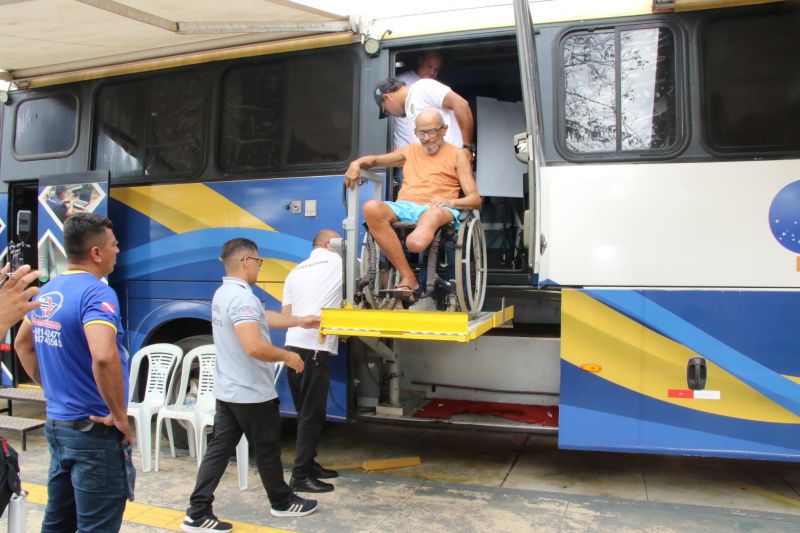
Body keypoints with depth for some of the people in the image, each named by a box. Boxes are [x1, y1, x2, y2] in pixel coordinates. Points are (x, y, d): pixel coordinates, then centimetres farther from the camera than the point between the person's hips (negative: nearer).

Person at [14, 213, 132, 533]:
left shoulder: (47, 291, 7)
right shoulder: (96, 292, -20)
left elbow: (22, 345, 22)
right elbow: (103, 357, -36)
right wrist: (120, 416, -23)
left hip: (56, 424, 9)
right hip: (94, 432, -9)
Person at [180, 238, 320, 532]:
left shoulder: (224, 293, 9)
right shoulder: (242, 298, -25)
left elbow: (263, 317, 20)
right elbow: (255, 347, -35)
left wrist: (300, 321, 23)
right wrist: (288, 356, -19)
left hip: (227, 390, 9)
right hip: (252, 393, -9)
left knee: (218, 449, 11)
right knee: (267, 450, 10)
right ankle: (282, 502, 28)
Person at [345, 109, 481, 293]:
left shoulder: (457, 155, 16)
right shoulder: (410, 151, 28)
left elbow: (475, 199, 8)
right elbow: (375, 160, 35)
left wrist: (451, 202, -14)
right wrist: (357, 163, 9)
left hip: (434, 208, -2)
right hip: (403, 207, 2)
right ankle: (408, 277, -33)